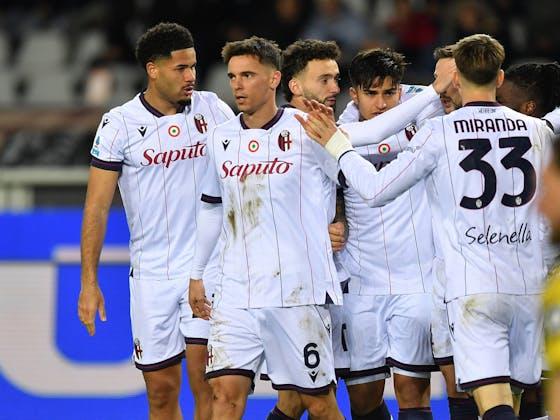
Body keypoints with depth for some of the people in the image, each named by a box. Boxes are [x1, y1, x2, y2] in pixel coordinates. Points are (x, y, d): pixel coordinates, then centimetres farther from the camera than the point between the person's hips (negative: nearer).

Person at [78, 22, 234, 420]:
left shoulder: (213, 109, 1)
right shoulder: (119, 124, -4)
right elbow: (97, 207, -2)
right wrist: (89, 282, -5)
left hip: (207, 266, 0)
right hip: (151, 274, 0)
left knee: (205, 381, -12)